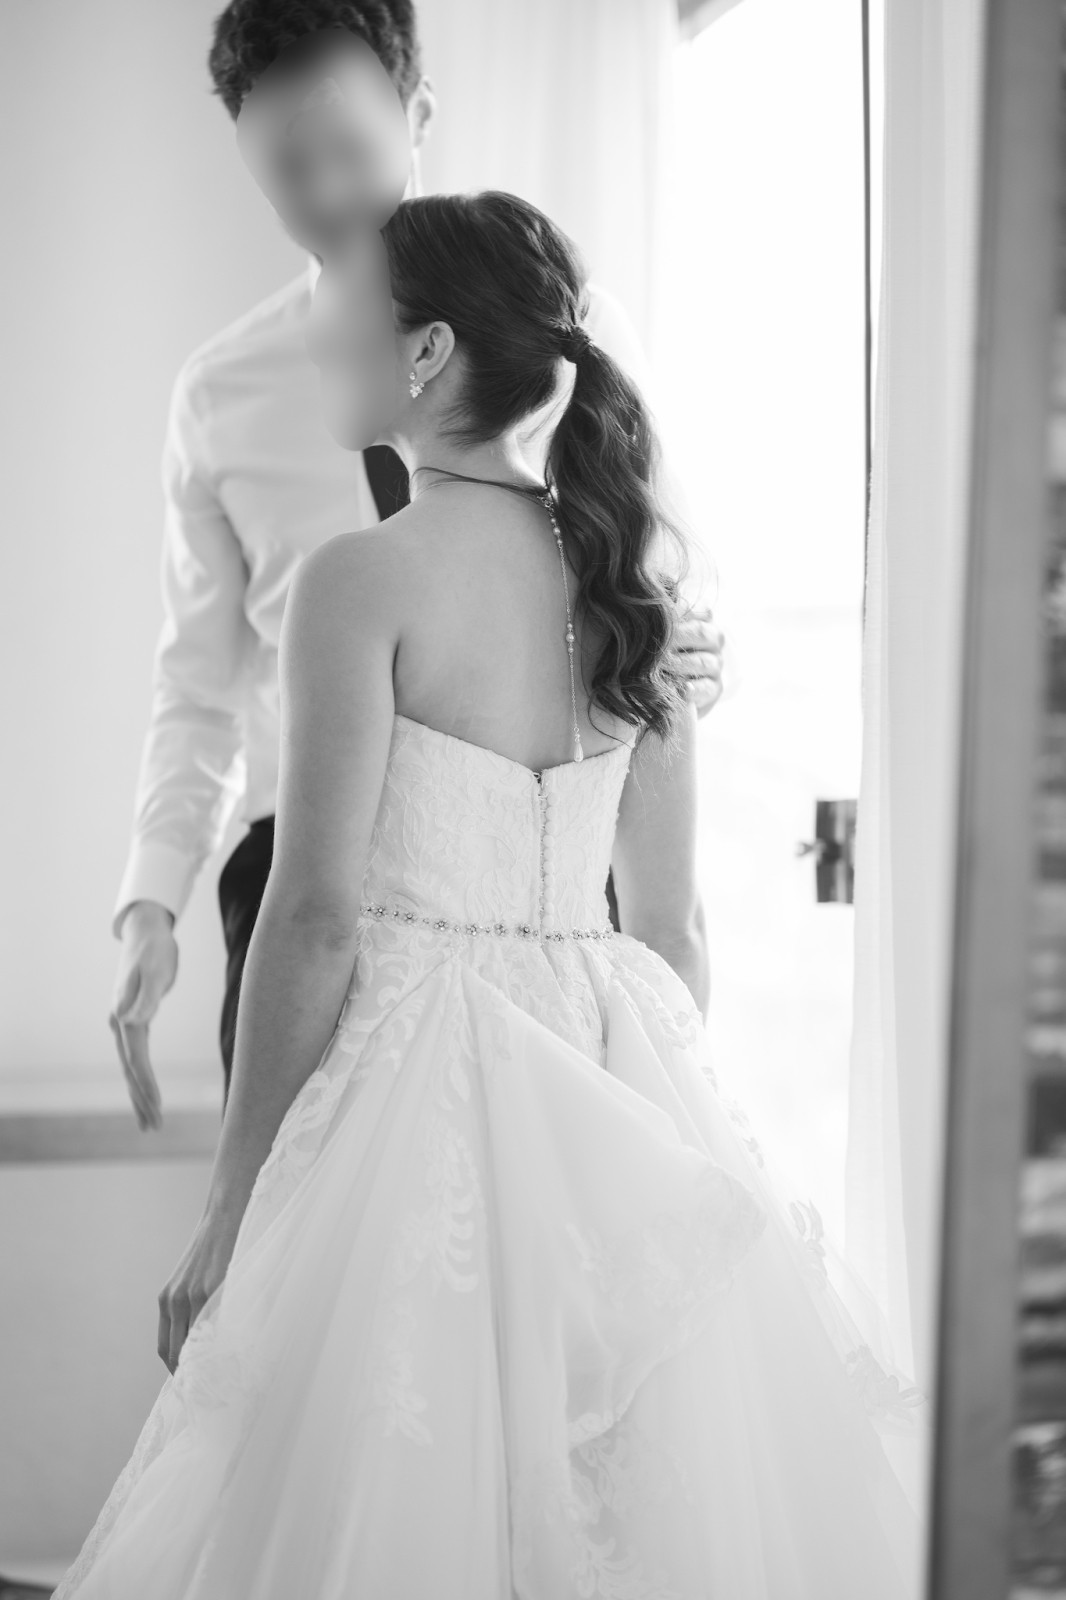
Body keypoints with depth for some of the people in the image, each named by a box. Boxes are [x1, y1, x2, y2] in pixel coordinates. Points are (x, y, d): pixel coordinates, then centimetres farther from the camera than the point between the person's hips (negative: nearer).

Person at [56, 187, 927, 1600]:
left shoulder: (364, 579, -10)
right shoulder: (624, 578, 8)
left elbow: (315, 917, -13)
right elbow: (673, 923, 10)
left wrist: (228, 1214, -7)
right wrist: (660, 1134, 19)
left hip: (424, 1083, -6)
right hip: (620, 1093, 6)